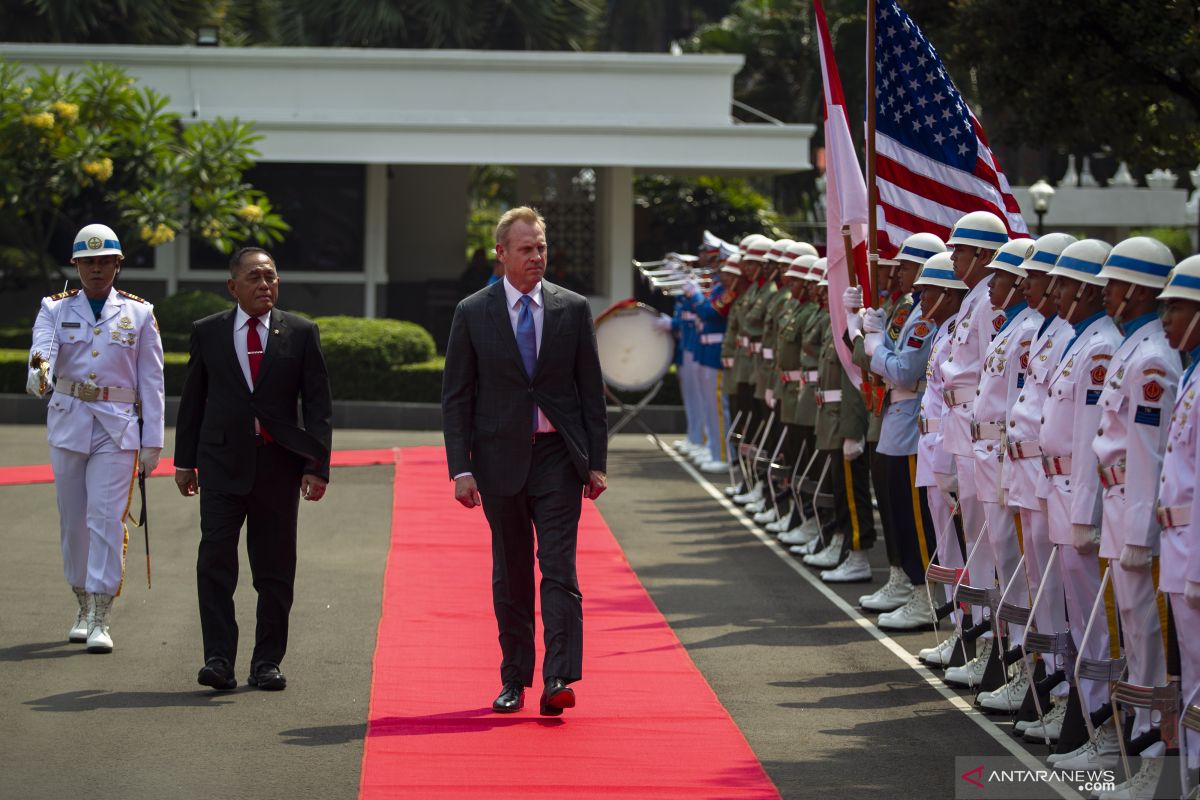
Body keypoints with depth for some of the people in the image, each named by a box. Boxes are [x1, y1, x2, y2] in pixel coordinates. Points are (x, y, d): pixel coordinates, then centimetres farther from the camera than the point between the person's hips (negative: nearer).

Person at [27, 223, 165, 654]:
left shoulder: (139, 314, 4)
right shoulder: (55, 309, 5)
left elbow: (151, 382, 3)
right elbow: (42, 347, -15)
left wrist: (151, 443, -2)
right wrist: (39, 375, -40)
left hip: (118, 428, -2)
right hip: (68, 424, 2)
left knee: (107, 518, -11)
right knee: (73, 519, 9)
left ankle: (100, 620, -12)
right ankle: (84, 605, 26)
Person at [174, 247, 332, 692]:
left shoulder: (300, 334, 5)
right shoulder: (207, 333, 8)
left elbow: (318, 405, 4)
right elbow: (192, 400, 12)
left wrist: (317, 466, -3)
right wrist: (185, 461, 9)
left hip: (279, 463, 0)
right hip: (223, 462, 0)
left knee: (275, 569, 3)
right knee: (216, 562, -10)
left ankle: (267, 662, 11)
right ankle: (219, 658, -9)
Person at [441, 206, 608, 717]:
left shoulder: (572, 309, 4)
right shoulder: (472, 314, 2)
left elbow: (591, 389, 6)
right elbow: (456, 397, 2)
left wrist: (597, 461, 1)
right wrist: (461, 468, -6)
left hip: (558, 457, 0)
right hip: (501, 459, 0)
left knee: (559, 569, -9)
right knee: (510, 575, 8)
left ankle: (559, 679, -15)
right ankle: (514, 680, 16)